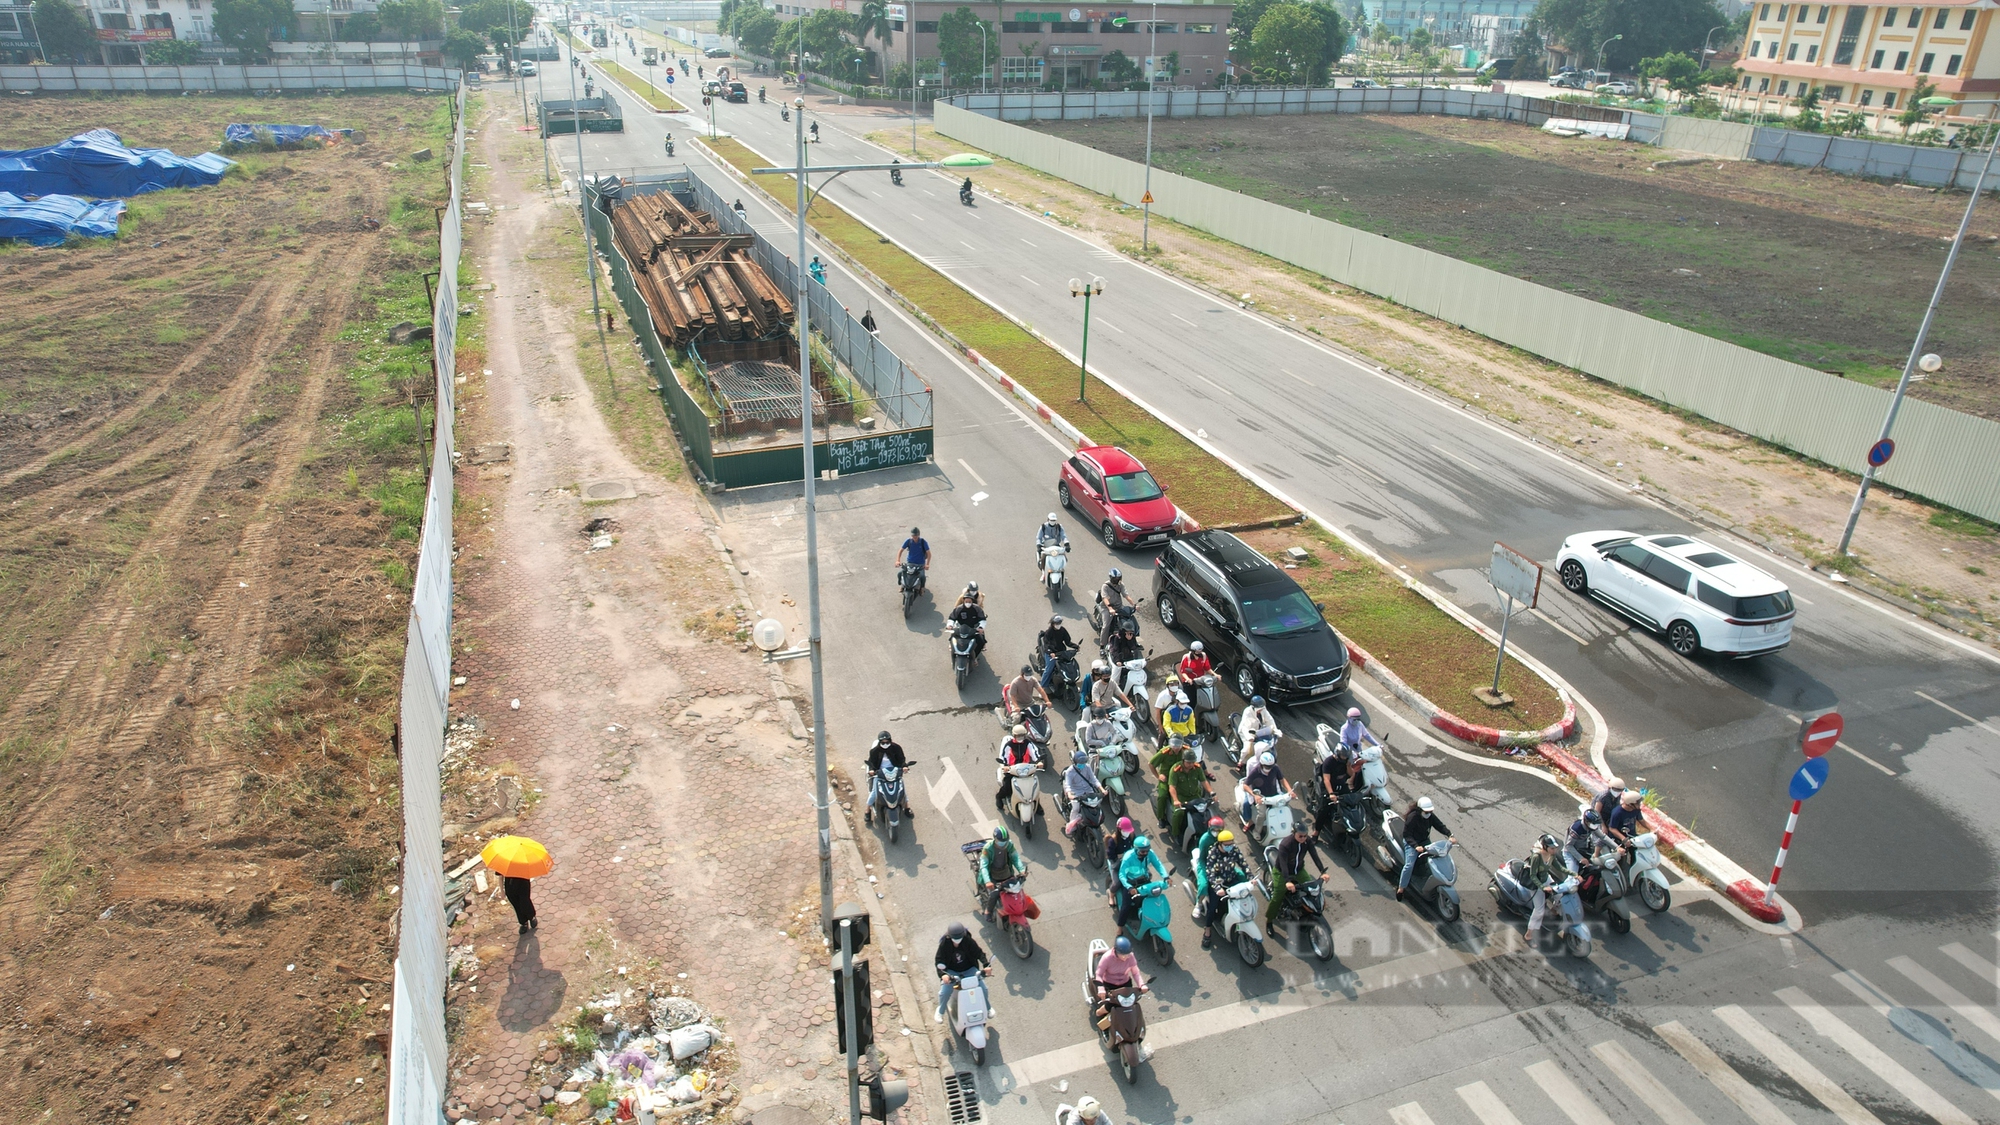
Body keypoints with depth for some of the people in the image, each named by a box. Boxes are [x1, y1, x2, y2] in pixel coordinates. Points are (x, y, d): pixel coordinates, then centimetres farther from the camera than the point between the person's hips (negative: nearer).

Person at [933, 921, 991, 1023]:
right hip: (952, 972, -1)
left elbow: (979, 952, -15)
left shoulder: (968, 941, -17)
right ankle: (940, 1011, 13)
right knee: (944, 992, -21)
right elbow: (939, 961, -20)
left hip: (969, 969, 1)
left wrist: (986, 965, -32)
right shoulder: (944, 944, -19)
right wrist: (942, 974, -37)